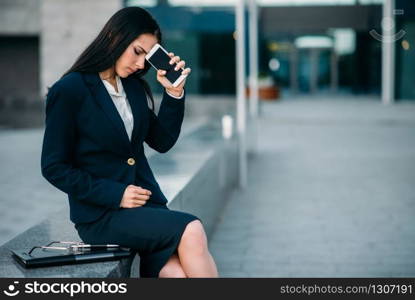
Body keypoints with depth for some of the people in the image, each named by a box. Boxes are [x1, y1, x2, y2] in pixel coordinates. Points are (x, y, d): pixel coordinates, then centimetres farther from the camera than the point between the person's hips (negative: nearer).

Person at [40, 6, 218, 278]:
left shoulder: (135, 87, 12)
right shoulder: (69, 90, -6)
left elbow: (162, 142, 14)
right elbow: (54, 167, -6)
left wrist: (174, 93, 1)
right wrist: (114, 194, -13)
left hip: (145, 202, 6)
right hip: (100, 215, -5)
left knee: (179, 272, -22)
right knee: (191, 230, -27)